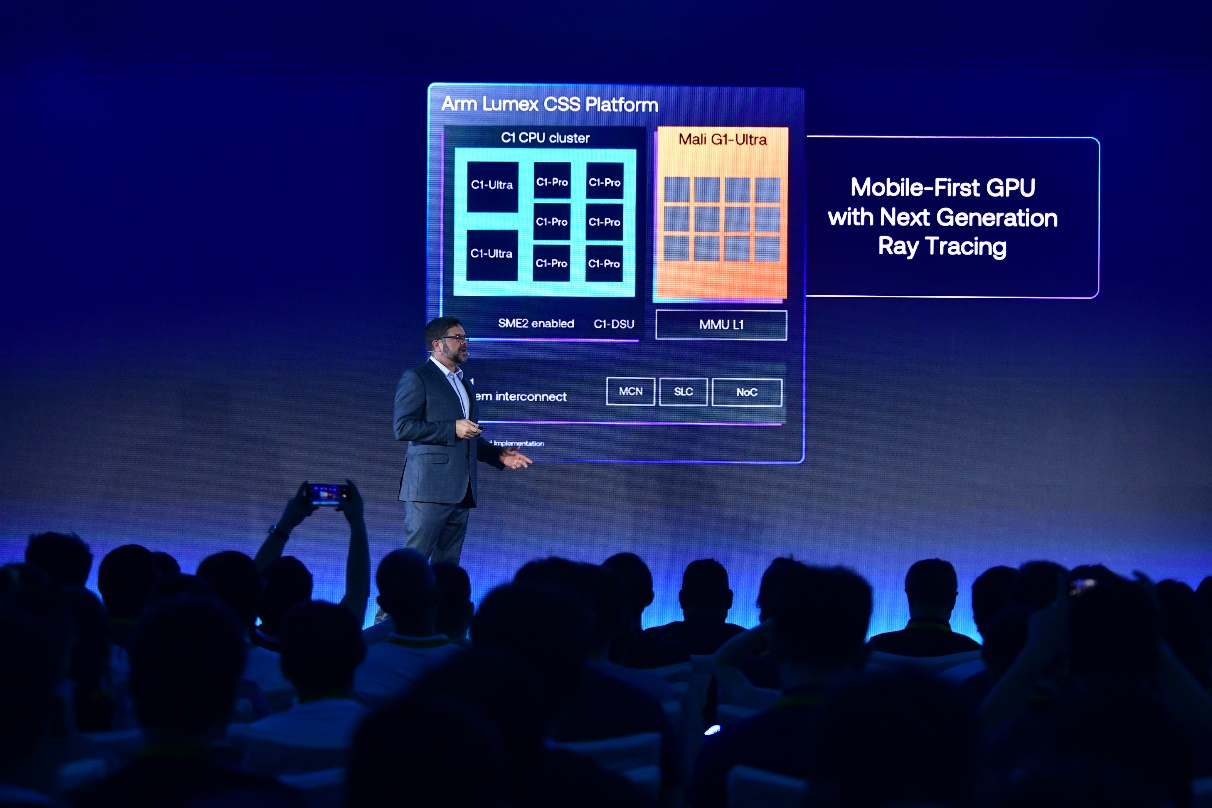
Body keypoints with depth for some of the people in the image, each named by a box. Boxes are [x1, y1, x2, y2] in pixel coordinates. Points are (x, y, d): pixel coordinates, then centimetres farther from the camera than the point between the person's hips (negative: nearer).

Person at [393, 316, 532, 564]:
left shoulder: (463, 383, 25)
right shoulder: (416, 378, -3)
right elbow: (403, 427, -14)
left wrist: (498, 455, 16)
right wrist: (452, 429, -16)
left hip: (460, 492, 8)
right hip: (429, 488, -8)